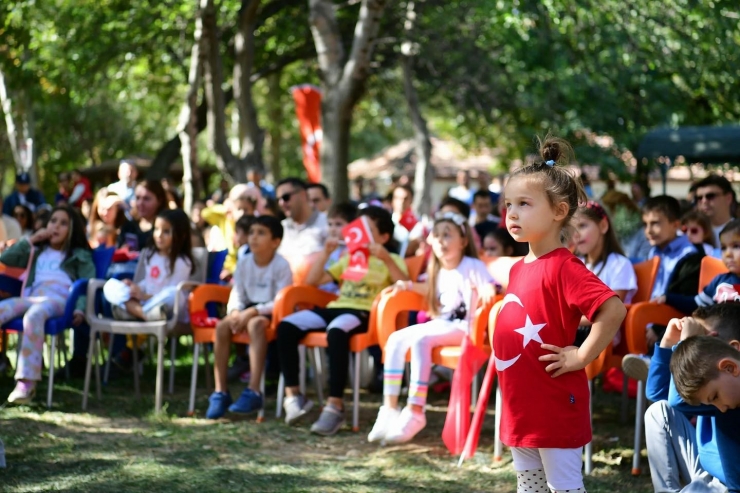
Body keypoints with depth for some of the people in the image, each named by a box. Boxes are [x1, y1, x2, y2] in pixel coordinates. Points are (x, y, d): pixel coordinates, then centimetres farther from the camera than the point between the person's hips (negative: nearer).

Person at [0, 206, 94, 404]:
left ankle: (27, 383, -48)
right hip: (31, 297, 4)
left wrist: (80, 310, -10)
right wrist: (31, 240, 20)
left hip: (58, 299, -4)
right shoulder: (37, 252, 35)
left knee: (33, 316, -41)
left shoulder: (80, 255, 22)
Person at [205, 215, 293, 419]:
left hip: (271, 313, -5)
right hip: (248, 310, 5)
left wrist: (252, 312, -25)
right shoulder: (244, 263, 5)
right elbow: (237, 294, 4)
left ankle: (253, 392, -40)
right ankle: (220, 392, -23)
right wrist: (235, 312, -18)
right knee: (222, 325, -24)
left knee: (256, 323, -38)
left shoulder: (281, 265, -11)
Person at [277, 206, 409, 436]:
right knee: (286, 326, -21)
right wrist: (326, 253, 14)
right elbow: (312, 281, 25)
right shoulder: (349, 259, 29)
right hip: (335, 307, 6)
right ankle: (293, 395, -17)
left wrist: (386, 259, -18)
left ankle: (335, 406, -40)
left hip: (363, 313, -6)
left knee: (336, 331, -42)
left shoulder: (391, 260, 12)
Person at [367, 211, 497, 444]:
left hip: (463, 327, -8)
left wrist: (485, 293, -42)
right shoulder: (439, 271, 14)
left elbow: (490, 288, -20)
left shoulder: (472, 266, -8)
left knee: (419, 339, -31)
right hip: (440, 324, 8)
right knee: (396, 339, -11)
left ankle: (415, 412, -31)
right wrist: (409, 285, 21)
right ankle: (390, 409, -15)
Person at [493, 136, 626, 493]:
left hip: (555, 406, -9)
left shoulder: (563, 267, -17)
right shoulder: (518, 268, 8)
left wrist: (581, 358, -20)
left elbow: (614, 310, -28)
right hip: (520, 405, 9)